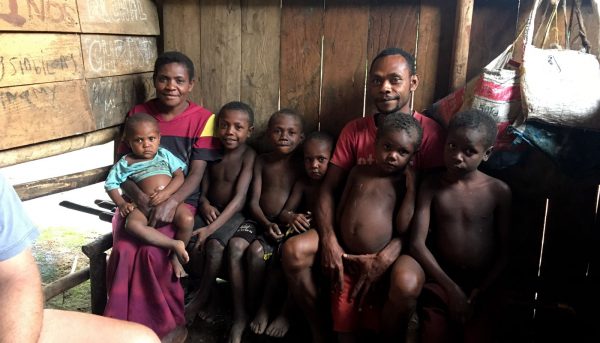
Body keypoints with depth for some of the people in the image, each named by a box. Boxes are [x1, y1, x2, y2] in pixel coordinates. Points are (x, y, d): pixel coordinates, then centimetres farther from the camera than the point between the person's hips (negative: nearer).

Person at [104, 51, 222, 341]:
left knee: (152, 249, -28)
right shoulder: (138, 114, 5)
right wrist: (140, 198, -17)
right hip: (137, 199, 3)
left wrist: (170, 203, -26)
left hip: (180, 201, -2)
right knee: (124, 250, -25)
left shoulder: (202, 119, -4)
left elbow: (196, 173, -9)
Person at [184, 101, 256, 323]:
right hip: (210, 212, 5)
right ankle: (206, 293, 2)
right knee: (193, 244, -20)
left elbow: (240, 198, -20)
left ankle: (201, 297, -5)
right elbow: (203, 188, 10)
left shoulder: (249, 156, -12)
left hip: (234, 214, -5)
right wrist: (205, 204, -15)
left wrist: (211, 228, -26)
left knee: (214, 244, -28)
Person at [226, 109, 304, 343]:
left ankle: (250, 309, -7)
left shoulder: (301, 166, 0)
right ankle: (239, 316, -19)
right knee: (235, 245, -25)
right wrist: (266, 223, -16)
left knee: (257, 249, -29)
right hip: (259, 220, 3)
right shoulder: (261, 161, 8)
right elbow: (253, 201, 1)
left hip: (284, 224, -3)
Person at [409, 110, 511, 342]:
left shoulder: (499, 191, -1)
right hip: (441, 283, 0)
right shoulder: (431, 186, -2)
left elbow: (506, 251, 0)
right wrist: (451, 287, -14)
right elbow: (417, 244, -8)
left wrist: (481, 291, -10)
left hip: (484, 286, 0)